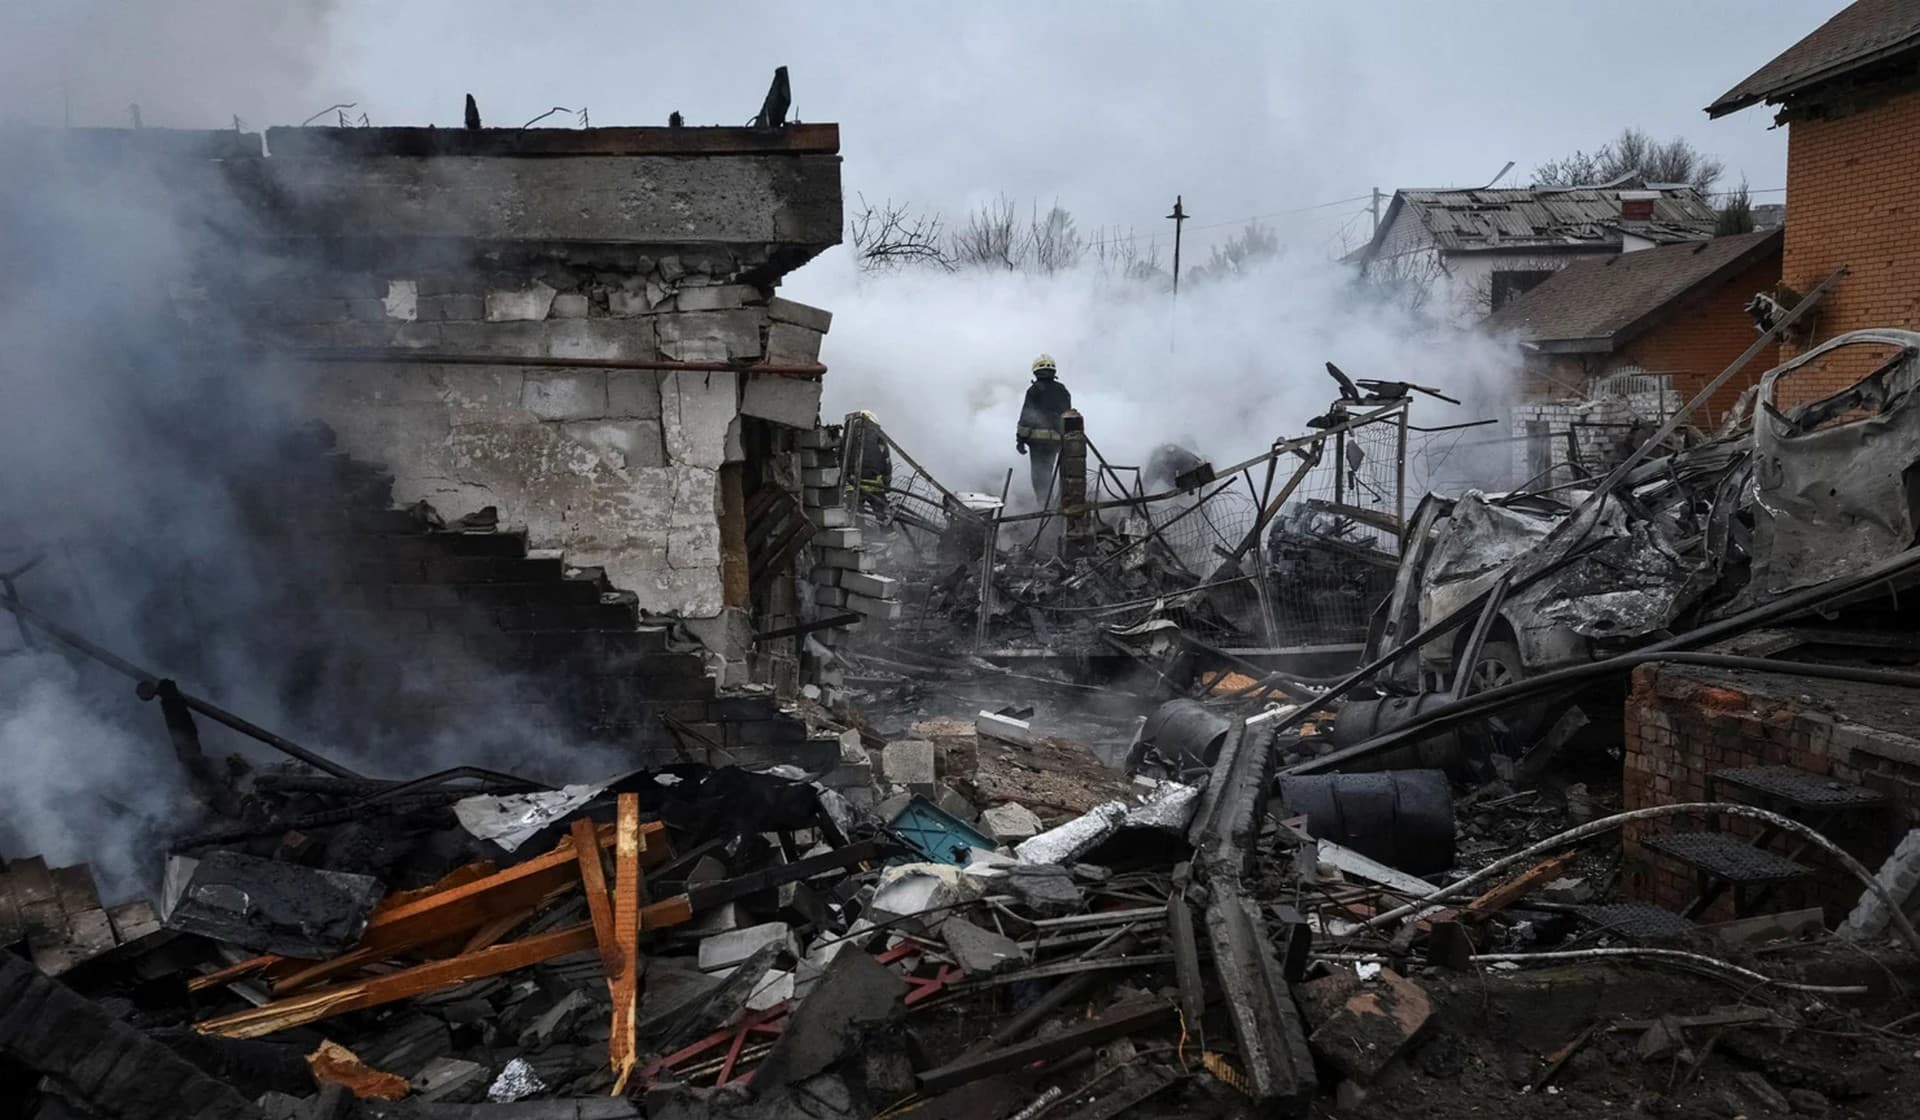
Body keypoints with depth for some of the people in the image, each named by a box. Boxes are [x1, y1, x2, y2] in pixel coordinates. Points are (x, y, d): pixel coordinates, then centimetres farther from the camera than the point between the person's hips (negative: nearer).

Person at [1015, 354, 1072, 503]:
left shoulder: (1035, 390, -4)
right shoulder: (1063, 390, 12)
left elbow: (1026, 415, -9)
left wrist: (1021, 439, -7)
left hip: (1038, 436, -4)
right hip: (1057, 439, 5)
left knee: (1039, 473, 0)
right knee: (1047, 471, 16)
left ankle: (1043, 503, -7)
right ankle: (1048, 501, 17)